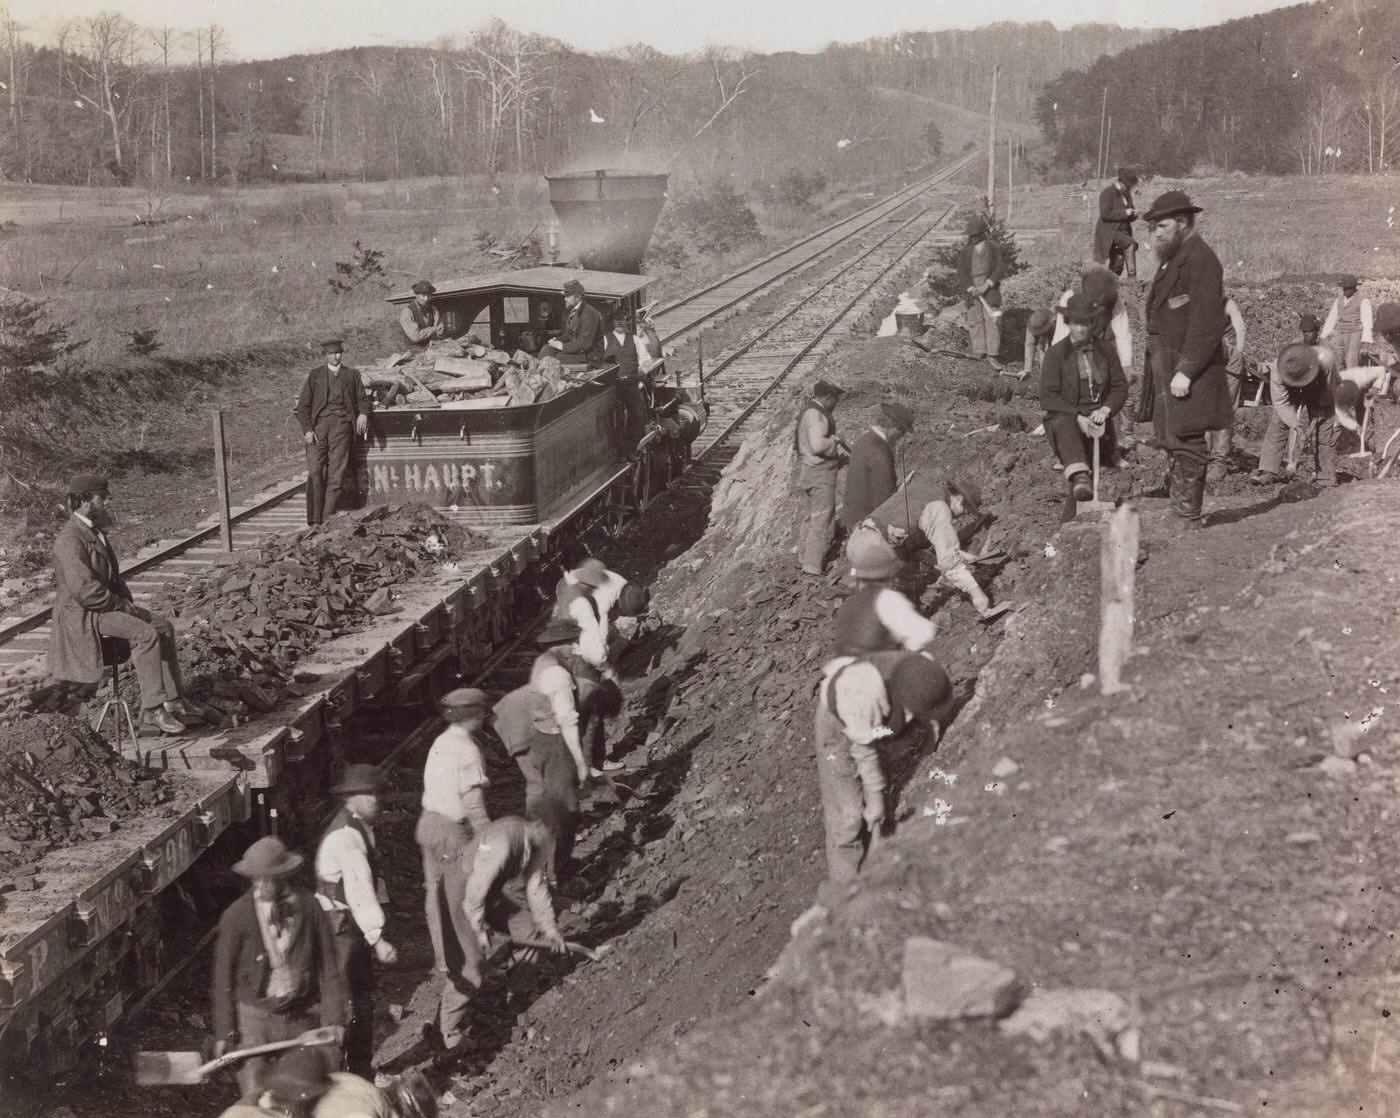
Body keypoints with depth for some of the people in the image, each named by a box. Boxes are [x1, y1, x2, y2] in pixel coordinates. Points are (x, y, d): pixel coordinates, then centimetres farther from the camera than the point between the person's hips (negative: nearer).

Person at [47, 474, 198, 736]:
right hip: (82, 615, -10)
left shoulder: (95, 532, 12)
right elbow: (84, 591, -27)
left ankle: (173, 701, 1)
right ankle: (152, 711, -20)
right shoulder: (70, 539, -21)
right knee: (146, 634, -24)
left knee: (163, 627, 1)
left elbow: (113, 576, 23)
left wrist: (127, 603, 6)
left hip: (108, 605, 10)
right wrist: (121, 606, -16)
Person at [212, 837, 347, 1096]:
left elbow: (328, 968, 1)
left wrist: (333, 1021, -2)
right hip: (254, 1018, -2)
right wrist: (224, 1033, -4)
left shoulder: (308, 907, -3)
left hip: (302, 1017, 2)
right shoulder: (236, 915, -8)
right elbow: (223, 977, -2)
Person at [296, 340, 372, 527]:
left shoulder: (351, 375, 18)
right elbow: (303, 404, 9)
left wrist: (363, 413, -8)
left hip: (342, 424, 0)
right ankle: (314, 521, -7)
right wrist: (307, 429, -4)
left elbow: (362, 399, 15)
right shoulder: (315, 375, 15)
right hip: (319, 423, 0)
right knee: (315, 473, -9)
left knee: (337, 474, -8)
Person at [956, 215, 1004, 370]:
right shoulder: (966, 249, 3)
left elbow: (998, 268, -2)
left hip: (989, 288, -2)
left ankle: (992, 354, -4)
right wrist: (970, 288, -12)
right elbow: (962, 271, 1)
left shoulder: (992, 247, 0)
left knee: (992, 320, -6)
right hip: (971, 288, 2)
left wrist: (987, 285, -14)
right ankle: (979, 351, 15)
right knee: (975, 320, 4)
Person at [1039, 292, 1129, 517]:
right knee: (1066, 427, -38)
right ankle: (1080, 478, -64)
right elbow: (1047, 397, -4)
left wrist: (1105, 410, -8)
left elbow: (1120, 387, 13)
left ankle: (1071, 516, -25)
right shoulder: (1056, 353, 1)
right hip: (1064, 416, -3)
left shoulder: (1105, 351, 11)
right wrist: (1077, 416, -16)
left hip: (1097, 417, 3)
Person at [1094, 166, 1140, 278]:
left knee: (1116, 268, 4)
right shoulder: (1108, 193, -9)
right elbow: (1105, 214, -19)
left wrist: (1133, 214, -1)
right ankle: (1132, 276, -30)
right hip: (1109, 232, -8)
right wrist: (1124, 213, -22)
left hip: (1123, 232, 8)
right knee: (1130, 244, -29)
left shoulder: (1126, 194, 15)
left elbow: (1128, 218, 23)